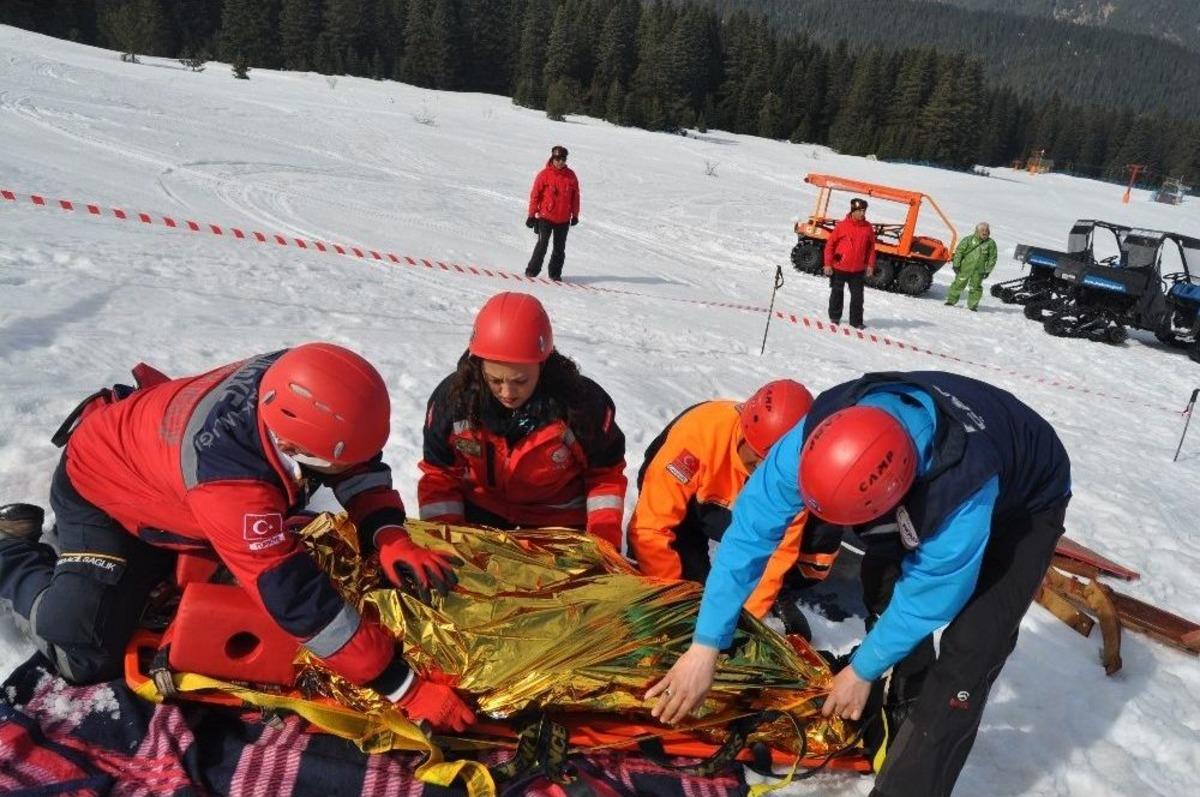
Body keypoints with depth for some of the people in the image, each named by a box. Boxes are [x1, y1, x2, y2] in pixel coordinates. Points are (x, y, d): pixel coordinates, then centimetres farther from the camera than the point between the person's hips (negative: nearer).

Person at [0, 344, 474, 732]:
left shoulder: (294, 385, -31)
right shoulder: (227, 478, -47)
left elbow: (361, 463, -14)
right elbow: (297, 600, -45)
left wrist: (389, 535, -32)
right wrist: (406, 688, -43)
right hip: (101, 491, -6)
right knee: (84, 657, -13)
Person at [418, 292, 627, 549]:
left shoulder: (584, 402, -23)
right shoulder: (451, 398, -18)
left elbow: (605, 473, -7)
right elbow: (439, 476, -6)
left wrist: (605, 534, -19)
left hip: (558, 519, -1)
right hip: (480, 514, 1)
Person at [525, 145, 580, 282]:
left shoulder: (571, 176, 3)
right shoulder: (544, 174, -5)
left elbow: (575, 196, 12)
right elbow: (535, 194, -2)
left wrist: (575, 215, 13)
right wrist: (531, 214, -3)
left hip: (564, 219, 3)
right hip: (546, 217, -3)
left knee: (560, 248, 7)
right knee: (542, 244, -11)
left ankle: (555, 273, 17)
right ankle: (532, 270, 1)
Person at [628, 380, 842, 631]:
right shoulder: (700, 432, -38)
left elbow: (779, 547, -23)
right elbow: (649, 528, -35)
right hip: (686, 505, -2)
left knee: (823, 531, -22)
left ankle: (778, 594, 3)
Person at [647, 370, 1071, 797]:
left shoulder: (965, 487, -46)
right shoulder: (821, 431, -34)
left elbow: (929, 593, -30)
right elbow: (751, 529, -28)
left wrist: (864, 670, -17)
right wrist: (704, 646, -28)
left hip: (1026, 500, -5)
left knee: (970, 646, -16)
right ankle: (911, 712, 29)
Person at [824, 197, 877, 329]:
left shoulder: (868, 227, 1)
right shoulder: (842, 225, -9)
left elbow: (871, 247, 9)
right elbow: (830, 244, -5)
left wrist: (870, 265, 4)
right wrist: (828, 264, -7)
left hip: (858, 270, 2)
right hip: (839, 268, -2)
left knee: (857, 296, 3)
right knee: (837, 293, 12)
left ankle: (856, 321, 12)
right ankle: (834, 317, 29)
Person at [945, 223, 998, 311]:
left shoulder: (991, 243, 3)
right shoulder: (968, 240, -2)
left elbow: (992, 258, 6)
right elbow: (959, 251, -1)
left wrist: (988, 270, 2)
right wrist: (956, 264, -5)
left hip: (979, 271, 1)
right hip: (965, 268, -1)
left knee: (976, 287, 3)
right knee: (959, 284, 5)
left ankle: (972, 305, 14)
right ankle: (951, 300, 19)